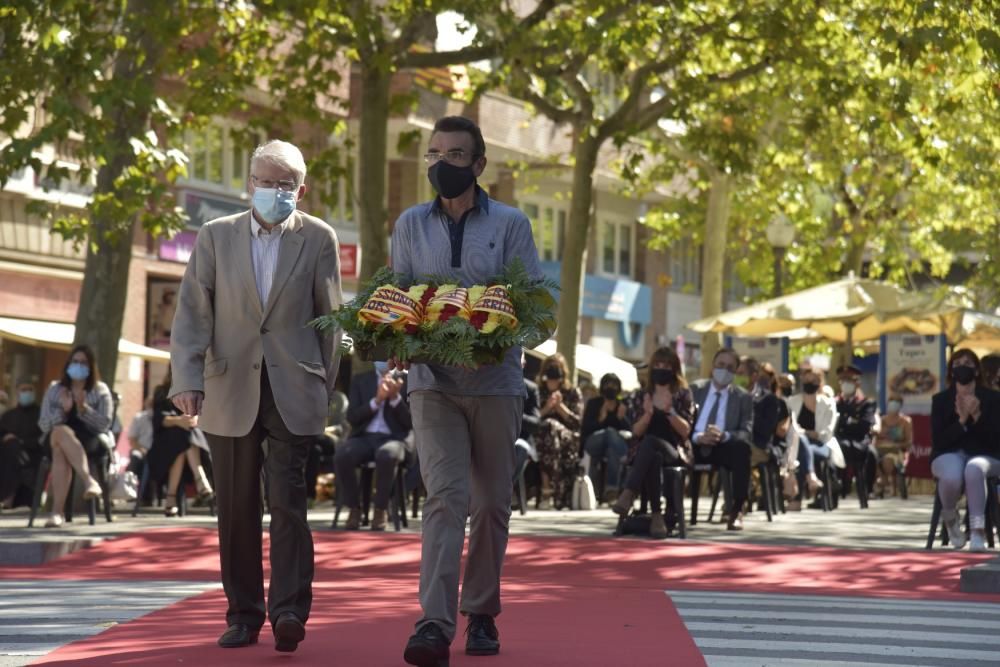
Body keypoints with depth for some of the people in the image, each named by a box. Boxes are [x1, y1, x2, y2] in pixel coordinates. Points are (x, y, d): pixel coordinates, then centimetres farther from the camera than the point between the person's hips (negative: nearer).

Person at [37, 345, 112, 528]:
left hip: (89, 441, -2)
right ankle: (89, 480, -50)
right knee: (60, 431, -39)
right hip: (55, 440, 2)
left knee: (61, 449, -38)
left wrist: (83, 408, -12)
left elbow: (105, 424, 2)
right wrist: (63, 410, -9)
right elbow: (43, 425, 8)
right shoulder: (54, 389, 17)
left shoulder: (100, 390, 14)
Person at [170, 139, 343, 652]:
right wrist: (188, 380, -10)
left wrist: (324, 387, 5)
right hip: (230, 392, 2)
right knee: (236, 510, 6)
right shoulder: (215, 237, 8)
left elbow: (330, 318, 8)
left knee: (287, 502, -11)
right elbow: (192, 313, 1)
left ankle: (289, 611, -12)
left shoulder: (318, 239, 6)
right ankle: (244, 615, 15)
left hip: (293, 393, -2)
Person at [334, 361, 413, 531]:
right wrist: (377, 400, -8)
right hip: (364, 437, 2)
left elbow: (411, 422, 3)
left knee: (387, 455, -39)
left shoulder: (406, 381, 11)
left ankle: (381, 509, -19)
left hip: (393, 438, -2)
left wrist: (395, 398, -11)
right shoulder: (360, 380, 17)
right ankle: (354, 508, -13)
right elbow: (352, 418, 5)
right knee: (341, 455, -32)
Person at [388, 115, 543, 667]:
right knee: (445, 496, -14)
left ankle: (481, 614, 22)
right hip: (433, 382, 0)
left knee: (491, 503, 8)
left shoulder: (510, 225, 4)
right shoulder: (411, 225, 11)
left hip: (495, 381, 0)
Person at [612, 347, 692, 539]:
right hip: (647, 452, 2)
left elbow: (686, 431, -1)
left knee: (650, 442, -39)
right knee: (654, 458, -39)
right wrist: (647, 414, -13)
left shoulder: (682, 394, 8)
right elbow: (636, 432, 7)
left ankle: (629, 494, -49)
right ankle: (656, 515, -46)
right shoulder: (643, 394, 14)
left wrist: (670, 411, -17)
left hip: (675, 451, -2)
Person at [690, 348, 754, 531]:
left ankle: (736, 511, -28)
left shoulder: (743, 397, 11)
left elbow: (747, 433, -2)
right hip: (696, 446, 1)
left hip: (725, 448, -1)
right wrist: (698, 437, -20)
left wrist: (724, 435, -23)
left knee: (742, 447, -35)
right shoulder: (695, 391, 13)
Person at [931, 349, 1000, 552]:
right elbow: (938, 440, -4)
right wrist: (961, 421, -18)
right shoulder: (940, 400, 5)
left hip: (983, 455, -1)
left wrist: (977, 416, -19)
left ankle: (978, 531, -36)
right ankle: (950, 517, -2)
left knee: (974, 469, -39)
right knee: (951, 476, -36)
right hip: (949, 455, 1)